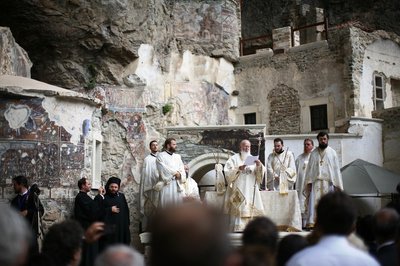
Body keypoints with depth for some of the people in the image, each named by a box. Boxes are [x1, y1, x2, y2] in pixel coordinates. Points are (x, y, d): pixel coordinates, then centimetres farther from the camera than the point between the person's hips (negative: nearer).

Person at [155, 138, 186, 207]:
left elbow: (182, 169, 11)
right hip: (166, 184, -5)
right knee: (166, 204, -8)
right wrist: (175, 173, -5)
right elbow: (163, 168, -8)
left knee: (178, 203, -1)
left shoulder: (177, 156, 20)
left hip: (178, 185, 5)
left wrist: (179, 174, -10)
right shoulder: (161, 155, 5)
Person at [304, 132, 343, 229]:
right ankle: (311, 222, -14)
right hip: (316, 181, 0)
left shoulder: (332, 152, 7)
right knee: (313, 201, -10)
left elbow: (336, 169, 5)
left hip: (328, 181, 0)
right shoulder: (314, 153, 9)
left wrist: (337, 184, -1)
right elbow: (310, 168, 8)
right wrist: (309, 182, -2)